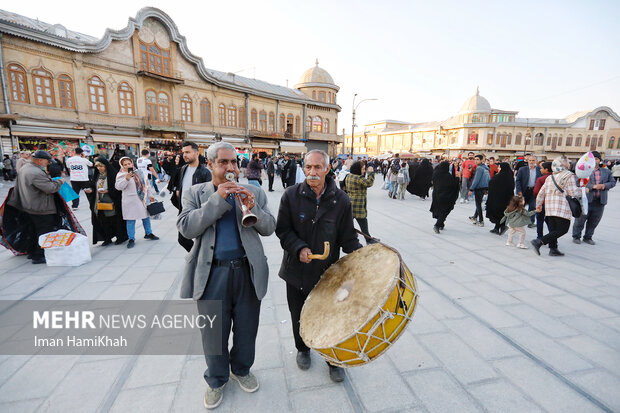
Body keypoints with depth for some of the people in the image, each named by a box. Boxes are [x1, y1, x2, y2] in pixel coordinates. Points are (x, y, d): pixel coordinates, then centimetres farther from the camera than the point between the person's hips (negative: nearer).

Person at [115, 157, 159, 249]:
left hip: (143, 199, 4)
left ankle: (148, 233, 33)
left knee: (146, 217, 15)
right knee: (131, 220, -1)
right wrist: (126, 179, -28)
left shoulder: (140, 172, 8)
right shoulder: (121, 175, -4)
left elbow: (147, 184, 15)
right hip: (131, 201, -4)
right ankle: (131, 239, 9)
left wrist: (150, 195, 13)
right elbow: (118, 187, -15)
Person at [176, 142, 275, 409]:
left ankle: (241, 369, 47)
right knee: (213, 332, 16)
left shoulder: (254, 192, 3)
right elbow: (186, 228, -11)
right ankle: (216, 380, 44)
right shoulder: (195, 194, 3)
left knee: (246, 328, 18)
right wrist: (218, 199, -19)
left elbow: (269, 228, -2)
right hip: (211, 273, 0)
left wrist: (252, 208, -21)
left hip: (247, 271, 1)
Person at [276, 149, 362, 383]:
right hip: (297, 270, 1)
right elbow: (282, 229, -4)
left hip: (328, 272, -1)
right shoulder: (291, 195, -8)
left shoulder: (341, 200, -7)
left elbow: (348, 237, -2)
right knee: (299, 315, 20)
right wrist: (299, 248, -19)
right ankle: (303, 349, 49)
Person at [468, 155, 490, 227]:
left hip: (479, 188, -9)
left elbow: (476, 180, -20)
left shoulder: (479, 168, -15)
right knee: (479, 204, 19)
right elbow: (488, 179, 15)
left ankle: (481, 221, 1)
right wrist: (487, 188, 19)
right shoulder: (486, 167, 12)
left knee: (478, 205, -2)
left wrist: (471, 189, -18)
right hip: (484, 188, 9)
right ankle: (475, 217, 31)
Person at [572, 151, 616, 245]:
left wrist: (605, 185, -6)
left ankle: (588, 237, 22)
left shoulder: (606, 172, 13)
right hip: (586, 200, -4)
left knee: (594, 220, 10)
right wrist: (593, 186, -21)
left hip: (600, 201, 5)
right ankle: (576, 236, 14)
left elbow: (613, 182, 15)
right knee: (581, 219, 2)